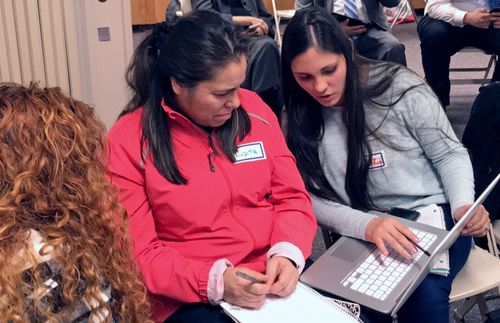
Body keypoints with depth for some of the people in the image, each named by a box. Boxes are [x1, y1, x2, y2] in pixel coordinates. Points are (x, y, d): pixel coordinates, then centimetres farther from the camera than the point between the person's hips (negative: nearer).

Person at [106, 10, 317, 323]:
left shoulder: (253, 108, 3)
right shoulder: (128, 142, -8)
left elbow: (291, 197, 7)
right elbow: (137, 253, -8)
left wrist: (287, 253, -12)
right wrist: (214, 281, -21)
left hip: (276, 276, 4)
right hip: (191, 298, -3)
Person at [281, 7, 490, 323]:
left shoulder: (400, 87, -10)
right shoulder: (300, 117, -2)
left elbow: (450, 154, 0)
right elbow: (310, 198, -5)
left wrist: (462, 205, -21)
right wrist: (366, 225, -24)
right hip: (366, 235, 2)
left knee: (423, 293, -32)